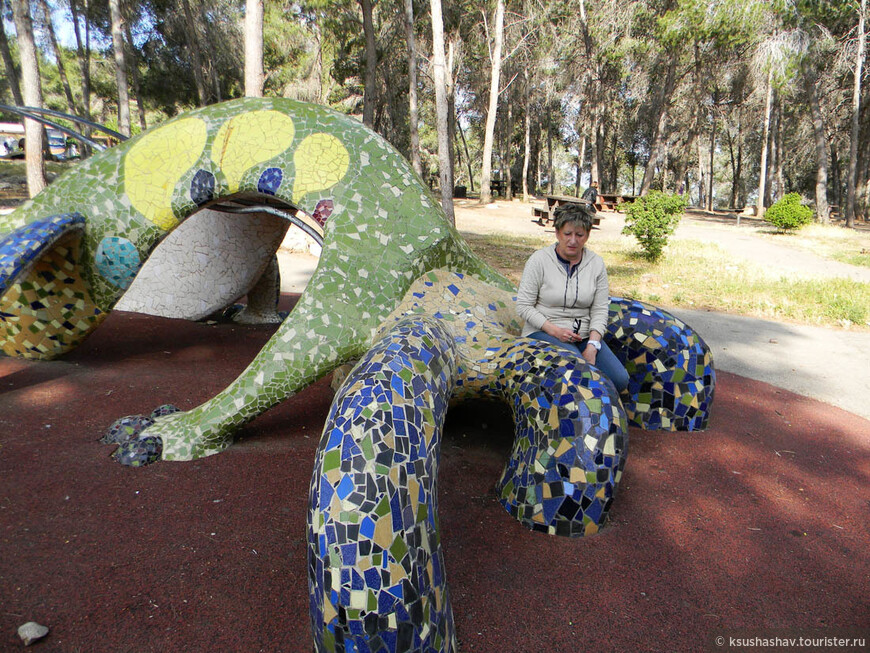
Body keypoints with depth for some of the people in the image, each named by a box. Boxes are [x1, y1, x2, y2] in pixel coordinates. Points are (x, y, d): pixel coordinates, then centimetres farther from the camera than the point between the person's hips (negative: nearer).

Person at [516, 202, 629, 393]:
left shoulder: (596, 263, 3)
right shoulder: (539, 260, -7)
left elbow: (600, 311, 1)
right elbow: (523, 306, -8)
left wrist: (592, 345, -14)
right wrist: (555, 330, -18)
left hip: (583, 334, 4)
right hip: (543, 332, -4)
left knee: (620, 379, -14)